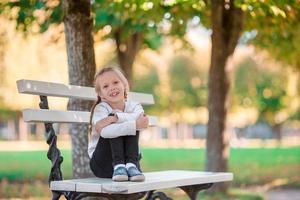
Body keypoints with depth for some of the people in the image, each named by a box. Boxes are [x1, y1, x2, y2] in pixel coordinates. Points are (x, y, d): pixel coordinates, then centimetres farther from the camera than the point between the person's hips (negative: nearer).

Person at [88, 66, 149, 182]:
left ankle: (131, 165, -25)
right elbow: (104, 132, -35)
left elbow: (138, 118, -28)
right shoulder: (101, 108, -12)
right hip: (101, 165, -3)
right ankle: (118, 167, -29)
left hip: (126, 158, 3)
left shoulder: (134, 106, -1)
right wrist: (135, 125, -39)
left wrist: (115, 117, -39)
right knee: (114, 128, -25)